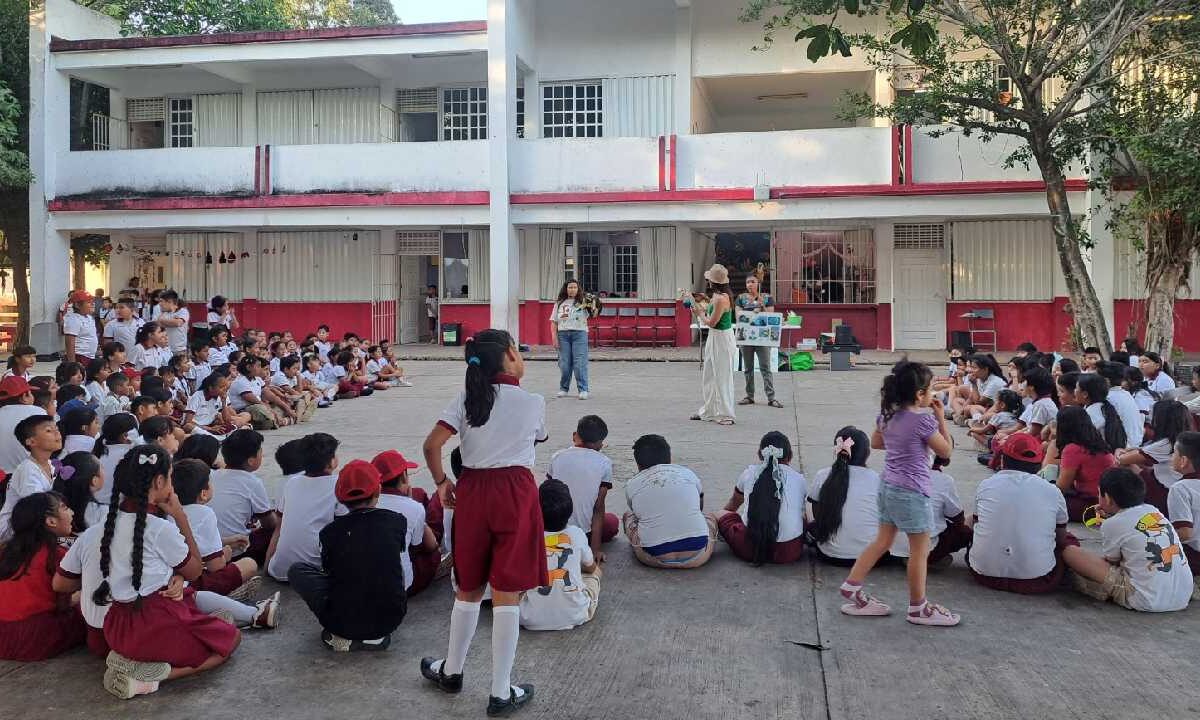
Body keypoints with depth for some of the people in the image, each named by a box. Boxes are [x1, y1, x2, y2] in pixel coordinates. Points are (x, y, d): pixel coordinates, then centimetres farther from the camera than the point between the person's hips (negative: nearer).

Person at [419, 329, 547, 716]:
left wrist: (442, 483, 7)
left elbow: (432, 445, -6)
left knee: (468, 587, 19)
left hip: (472, 491, 3)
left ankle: (451, 670, 35)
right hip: (516, 492, -3)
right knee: (507, 594, 2)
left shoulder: (466, 398, 1)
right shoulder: (533, 403, -4)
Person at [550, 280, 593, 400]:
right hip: (563, 334, 2)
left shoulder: (583, 302, 7)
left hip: (579, 333, -2)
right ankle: (563, 388, 16)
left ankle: (583, 390, -4)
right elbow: (554, 322, 12)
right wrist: (554, 337, 2)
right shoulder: (559, 303, 14)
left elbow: (590, 314, -9)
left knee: (580, 363, -7)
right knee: (564, 363, 3)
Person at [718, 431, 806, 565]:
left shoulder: (749, 473, 12)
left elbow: (733, 503, 32)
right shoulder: (798, 478, 10)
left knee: (722, 515, 24)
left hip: (750, 551, -2)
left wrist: (721, 516, 54)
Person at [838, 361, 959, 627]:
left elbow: (876, 443, 19)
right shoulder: (924, 420, -18)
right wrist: (941, 419, -1)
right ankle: (917, 607, 16)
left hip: (888, 485, 8)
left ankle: (852, 590, 17)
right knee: (920, 550, 5)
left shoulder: (887, 414, 3)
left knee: (882, 542, 17)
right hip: (911, 491, -8)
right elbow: (945, 451, -5)